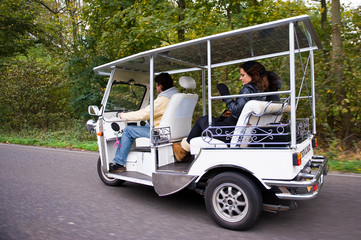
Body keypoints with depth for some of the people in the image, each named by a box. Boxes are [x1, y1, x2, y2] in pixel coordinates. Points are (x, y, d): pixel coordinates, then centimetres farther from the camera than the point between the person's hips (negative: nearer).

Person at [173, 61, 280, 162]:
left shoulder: (248, 88, -20)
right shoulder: (264, 91, 7)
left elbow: (236, 110, -29)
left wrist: (226, 95, -17)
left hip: (231, 131, -9)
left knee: (202, 120, 12)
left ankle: (184, 149, 30)